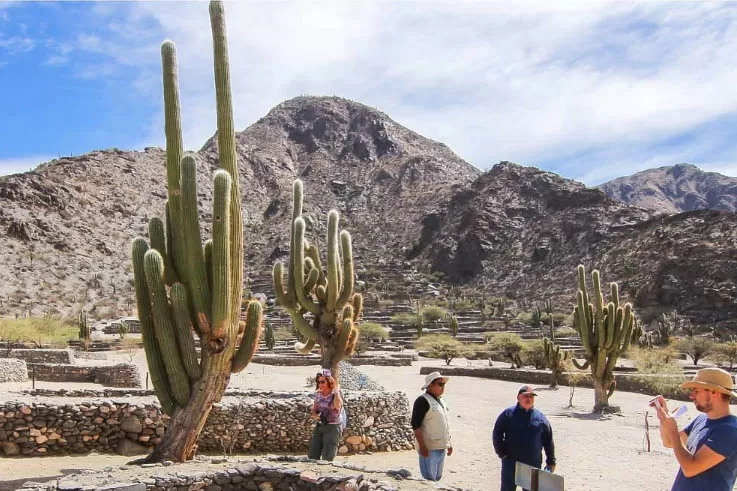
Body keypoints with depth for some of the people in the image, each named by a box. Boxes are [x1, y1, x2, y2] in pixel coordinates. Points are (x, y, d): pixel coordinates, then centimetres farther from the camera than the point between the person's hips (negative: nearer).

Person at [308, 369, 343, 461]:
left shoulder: (336, 394, -10)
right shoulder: (318, 394, 6)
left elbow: (337, 406, -32)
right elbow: (313, 410, 14)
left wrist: (336, 390, -23)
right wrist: (315, 415, -8)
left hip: (332, 428, -6)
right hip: (319, 427, 6)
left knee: (327, 459, -2)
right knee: (312, 457, 8)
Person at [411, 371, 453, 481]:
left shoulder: (441, 401, 14)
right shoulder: (423, 401, -13)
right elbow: (416, 425, -17)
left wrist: (449, 443, 19)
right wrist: (422, 446, -21)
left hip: (441, 447, 9)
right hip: (429, 448, -8)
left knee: (437, 478, 16)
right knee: (429, 479, -6)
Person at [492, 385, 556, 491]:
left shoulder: (540, 417, 4)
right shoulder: (508, 414, -3)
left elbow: (548, 440, 8)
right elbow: (497, 434, 0)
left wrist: (551, 461, 8)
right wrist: (502, 453, -6)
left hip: (533, 464, 2)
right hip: (511, 462, -2)